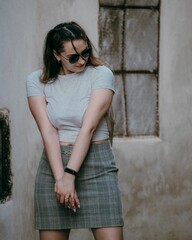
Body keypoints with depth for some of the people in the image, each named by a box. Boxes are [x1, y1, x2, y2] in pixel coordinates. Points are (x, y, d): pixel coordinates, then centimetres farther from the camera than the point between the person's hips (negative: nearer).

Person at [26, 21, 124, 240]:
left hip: (96, 164, -1)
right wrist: (60, 178, -18)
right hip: (53, 164, 2)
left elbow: (88, 127, -12)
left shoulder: (101, 75, -3)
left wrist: (70, 174, -20)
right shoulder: (37, 81, 3)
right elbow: (48, 131, -7)